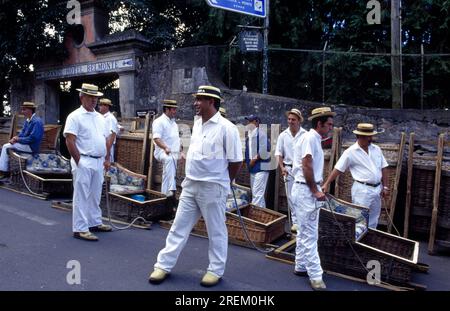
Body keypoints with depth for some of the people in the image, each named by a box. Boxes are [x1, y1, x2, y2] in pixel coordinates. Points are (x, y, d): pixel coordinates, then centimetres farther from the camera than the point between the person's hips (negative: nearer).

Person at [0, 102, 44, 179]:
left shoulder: (36, 122, -20)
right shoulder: (28, 120, 11)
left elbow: (32, 138, -24)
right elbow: (22, 132, 17)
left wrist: (18, 139, -15)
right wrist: (16, 137, -4)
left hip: (31, 147, -10)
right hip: (26, 143, 10)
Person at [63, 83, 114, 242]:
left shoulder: (100, 117, 15)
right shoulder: (75, 116, -7)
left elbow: (107, 139, 19)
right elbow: (69, 140, -14)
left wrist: (107, 159, 12)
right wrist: (79, 161, -16)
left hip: (99, 163, 7)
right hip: (83, 162, -7)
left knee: (95, 196, 16)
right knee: (81, 196, -2)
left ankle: (95, 223, 29)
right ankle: (80, 229, 3)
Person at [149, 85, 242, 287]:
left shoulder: (226, 128, -14)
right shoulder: (197, 124, 9)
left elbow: (236, 161, -10)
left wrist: (222, 182, 1)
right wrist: (190, 177, 16)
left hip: (212, 189, -7)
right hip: (190, 185, 7)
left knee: (216, 231, 9)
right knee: (179, 227, 13)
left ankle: (216, 270, 25)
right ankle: (164, 265, 24)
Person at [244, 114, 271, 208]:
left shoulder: (261, 134, -12)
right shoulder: (249, 135, 14)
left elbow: (264, 151, -20)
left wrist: (254, 159, -15)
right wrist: (246, 160, 10)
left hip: (261, 167, -10)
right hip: (253, 168, 10)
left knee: (257, 194, -13)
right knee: (256, 194, 16)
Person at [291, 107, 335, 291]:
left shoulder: (315, 139, 15)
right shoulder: (310, 138, -15)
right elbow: (306, 166, -21)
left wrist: (317, 189, 13)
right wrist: (315, 190, -17)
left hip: (309, 189, 10)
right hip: (305, 190, -10)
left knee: (304, 232, 17)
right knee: (310, 234, -5)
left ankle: (301, 267, 29)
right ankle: (315, 276, 2)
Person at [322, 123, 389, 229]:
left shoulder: (376, 149, 7)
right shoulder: (350, 152, -9)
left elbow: (383, 168, 11)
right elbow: (338, 169, -9)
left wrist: (385, 187, 7)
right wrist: (327, 184, -14)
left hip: (377, 189, 6)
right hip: (362, 190, -6)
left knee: (373, 222, 14)